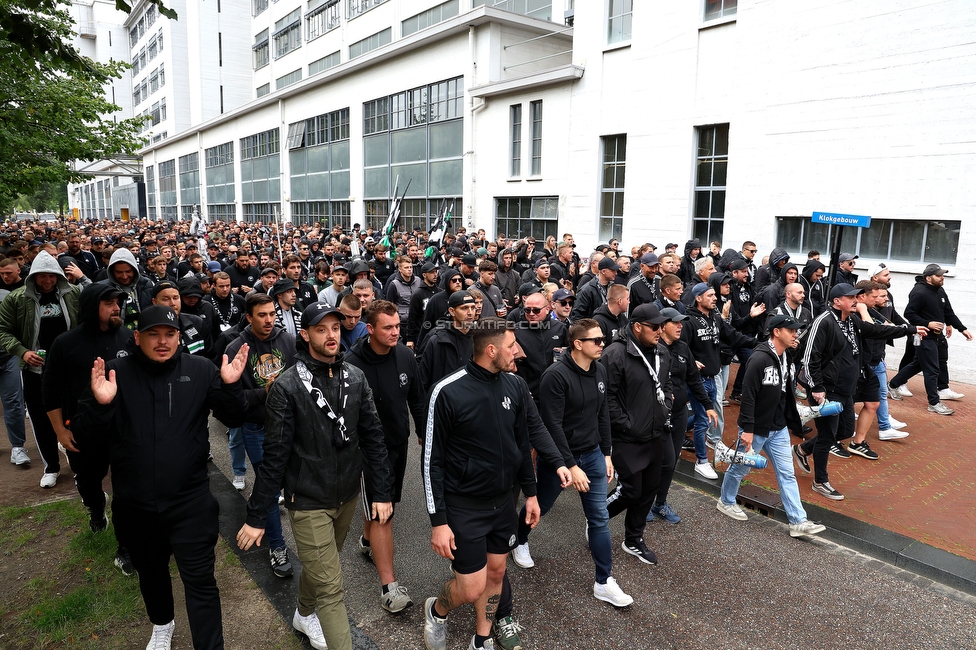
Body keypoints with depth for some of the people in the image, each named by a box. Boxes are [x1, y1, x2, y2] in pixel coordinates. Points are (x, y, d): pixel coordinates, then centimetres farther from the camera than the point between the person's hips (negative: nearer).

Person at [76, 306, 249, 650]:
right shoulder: (116, 372, -5)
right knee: (150, 571, 25)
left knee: (200, 580, 2)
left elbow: (231, 416, -4)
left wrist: (230, 387, -25)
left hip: (190, 502, -2)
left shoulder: (200, 369, -7)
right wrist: (100, 403, -28)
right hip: (134, 504, 3)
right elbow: (86, 429, -5)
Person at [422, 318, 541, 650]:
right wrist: (438, 521, -13)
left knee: (496, 571, 16)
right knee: (472, 587, 1)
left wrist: (530, 493, 12)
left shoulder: (515, 386, -2)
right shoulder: (448, 391, -19)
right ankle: (436, 611, 34)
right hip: (463, 507, -5)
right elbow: (433, 460, -14)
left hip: (503, 502, 5)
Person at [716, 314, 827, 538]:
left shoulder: (787, 358, 4)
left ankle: (798, 522, 11)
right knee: (740, 468, 12)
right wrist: (747, 429, -24)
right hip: (756, 429, -7)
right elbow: (748, 396, -24)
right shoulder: (760, 359, -23)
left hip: (779, 429, 7)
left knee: (787, 474, 7)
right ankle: (726, 502, 33)